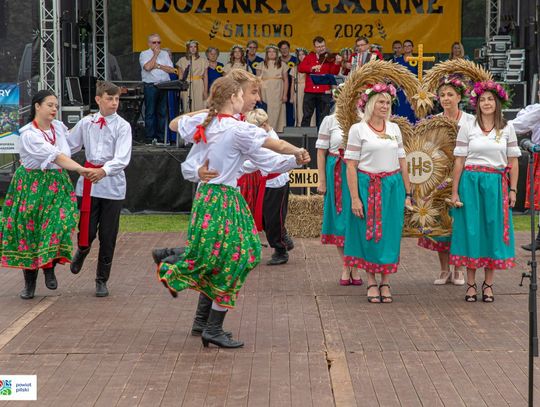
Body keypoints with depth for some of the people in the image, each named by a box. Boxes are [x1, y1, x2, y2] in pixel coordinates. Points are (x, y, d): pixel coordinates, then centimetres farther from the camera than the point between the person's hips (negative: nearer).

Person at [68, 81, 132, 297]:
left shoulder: (122, 126, -5)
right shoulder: (86, 123, 4)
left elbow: (122, 158, -16)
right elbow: (69, 146, 13)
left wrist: (105, 170, -31)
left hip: (112, 185, -1)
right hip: (88, 184, 1)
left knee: (108, 237, 6)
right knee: (87, 231, 1)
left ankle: (102, 280, 21)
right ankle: (82, 251, 39)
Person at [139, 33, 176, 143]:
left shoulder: (165, 54, 16)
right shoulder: (144, 54, 4)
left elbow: (172, 70, 7)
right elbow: (147, 67, -15)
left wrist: (158, 66, -4)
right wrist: (155, 54, -6)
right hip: (150, 86, -4)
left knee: (162, 112, 4)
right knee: (150, 112, -4)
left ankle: (160, 137, 9)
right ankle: (149, 137, -2)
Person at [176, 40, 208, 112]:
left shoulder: (203, 60, 8)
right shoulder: (182, 60, 8)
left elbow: (205, 77, 8)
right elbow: (180, 77, 8)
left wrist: (205, 91, 1)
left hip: (199, 87, 0)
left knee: (199, 109, -6)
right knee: (188, 110, -3)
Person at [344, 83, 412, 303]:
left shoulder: (394, 128, 10)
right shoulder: (358, 129, -3)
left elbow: (402, 162, 13)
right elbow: (351, 166, -7)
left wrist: (407, 193, 9)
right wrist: (355, 198, -13)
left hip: (393, 186, 4)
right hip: (368, 186, -3)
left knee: (390, 234, 5)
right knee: (369, 235, 2)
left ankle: (385, 282, 15)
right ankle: (371, 282, 14)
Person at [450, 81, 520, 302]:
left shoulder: (507, 129, 6)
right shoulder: (467, 128, 2)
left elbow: (513, 162, 6)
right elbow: (459, 161, 1)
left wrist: (512, 190, -1)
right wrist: (455, 192, -2)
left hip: (496, 184, 1)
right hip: (471, 182, -1)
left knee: (493, 230, 3)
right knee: (471, 230, 0)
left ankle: (488, 284, 12)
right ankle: (471, 283, 9)